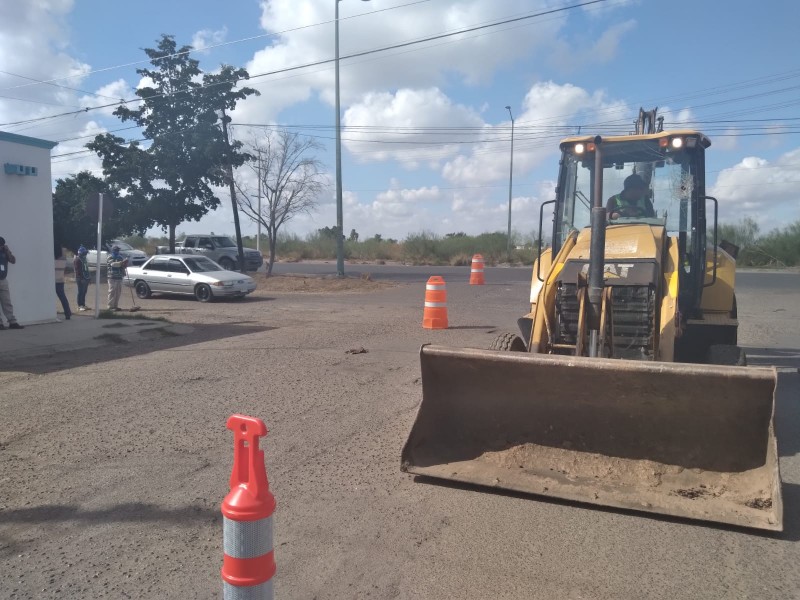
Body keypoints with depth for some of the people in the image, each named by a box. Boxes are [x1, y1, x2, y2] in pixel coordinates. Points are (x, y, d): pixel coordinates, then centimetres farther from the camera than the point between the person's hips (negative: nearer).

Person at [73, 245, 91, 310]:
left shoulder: (84, 259, 18)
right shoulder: (77, 259, -11)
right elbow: (77, 270, -18)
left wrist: (89, 277, 20)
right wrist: (81, 278, -23)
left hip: (85, 278, 9)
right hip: (81, 279, -9)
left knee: (84, 292, 12)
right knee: (81, 292, -6)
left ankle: (83, 305, 18)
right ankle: (80, 306, -2)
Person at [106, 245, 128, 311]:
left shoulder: (120, 257, 17)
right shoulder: (110, 258, -3)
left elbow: (123, 266, 19)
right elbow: (113, 264, -23)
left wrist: (125, 264, -4)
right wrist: (121, 262, -37)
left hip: (119, 277, 7)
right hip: (112, 278, -7)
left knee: (118, 292, 8)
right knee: (112, 292, -8)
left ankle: (115, 306, 15)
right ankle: (110, 306, -7)